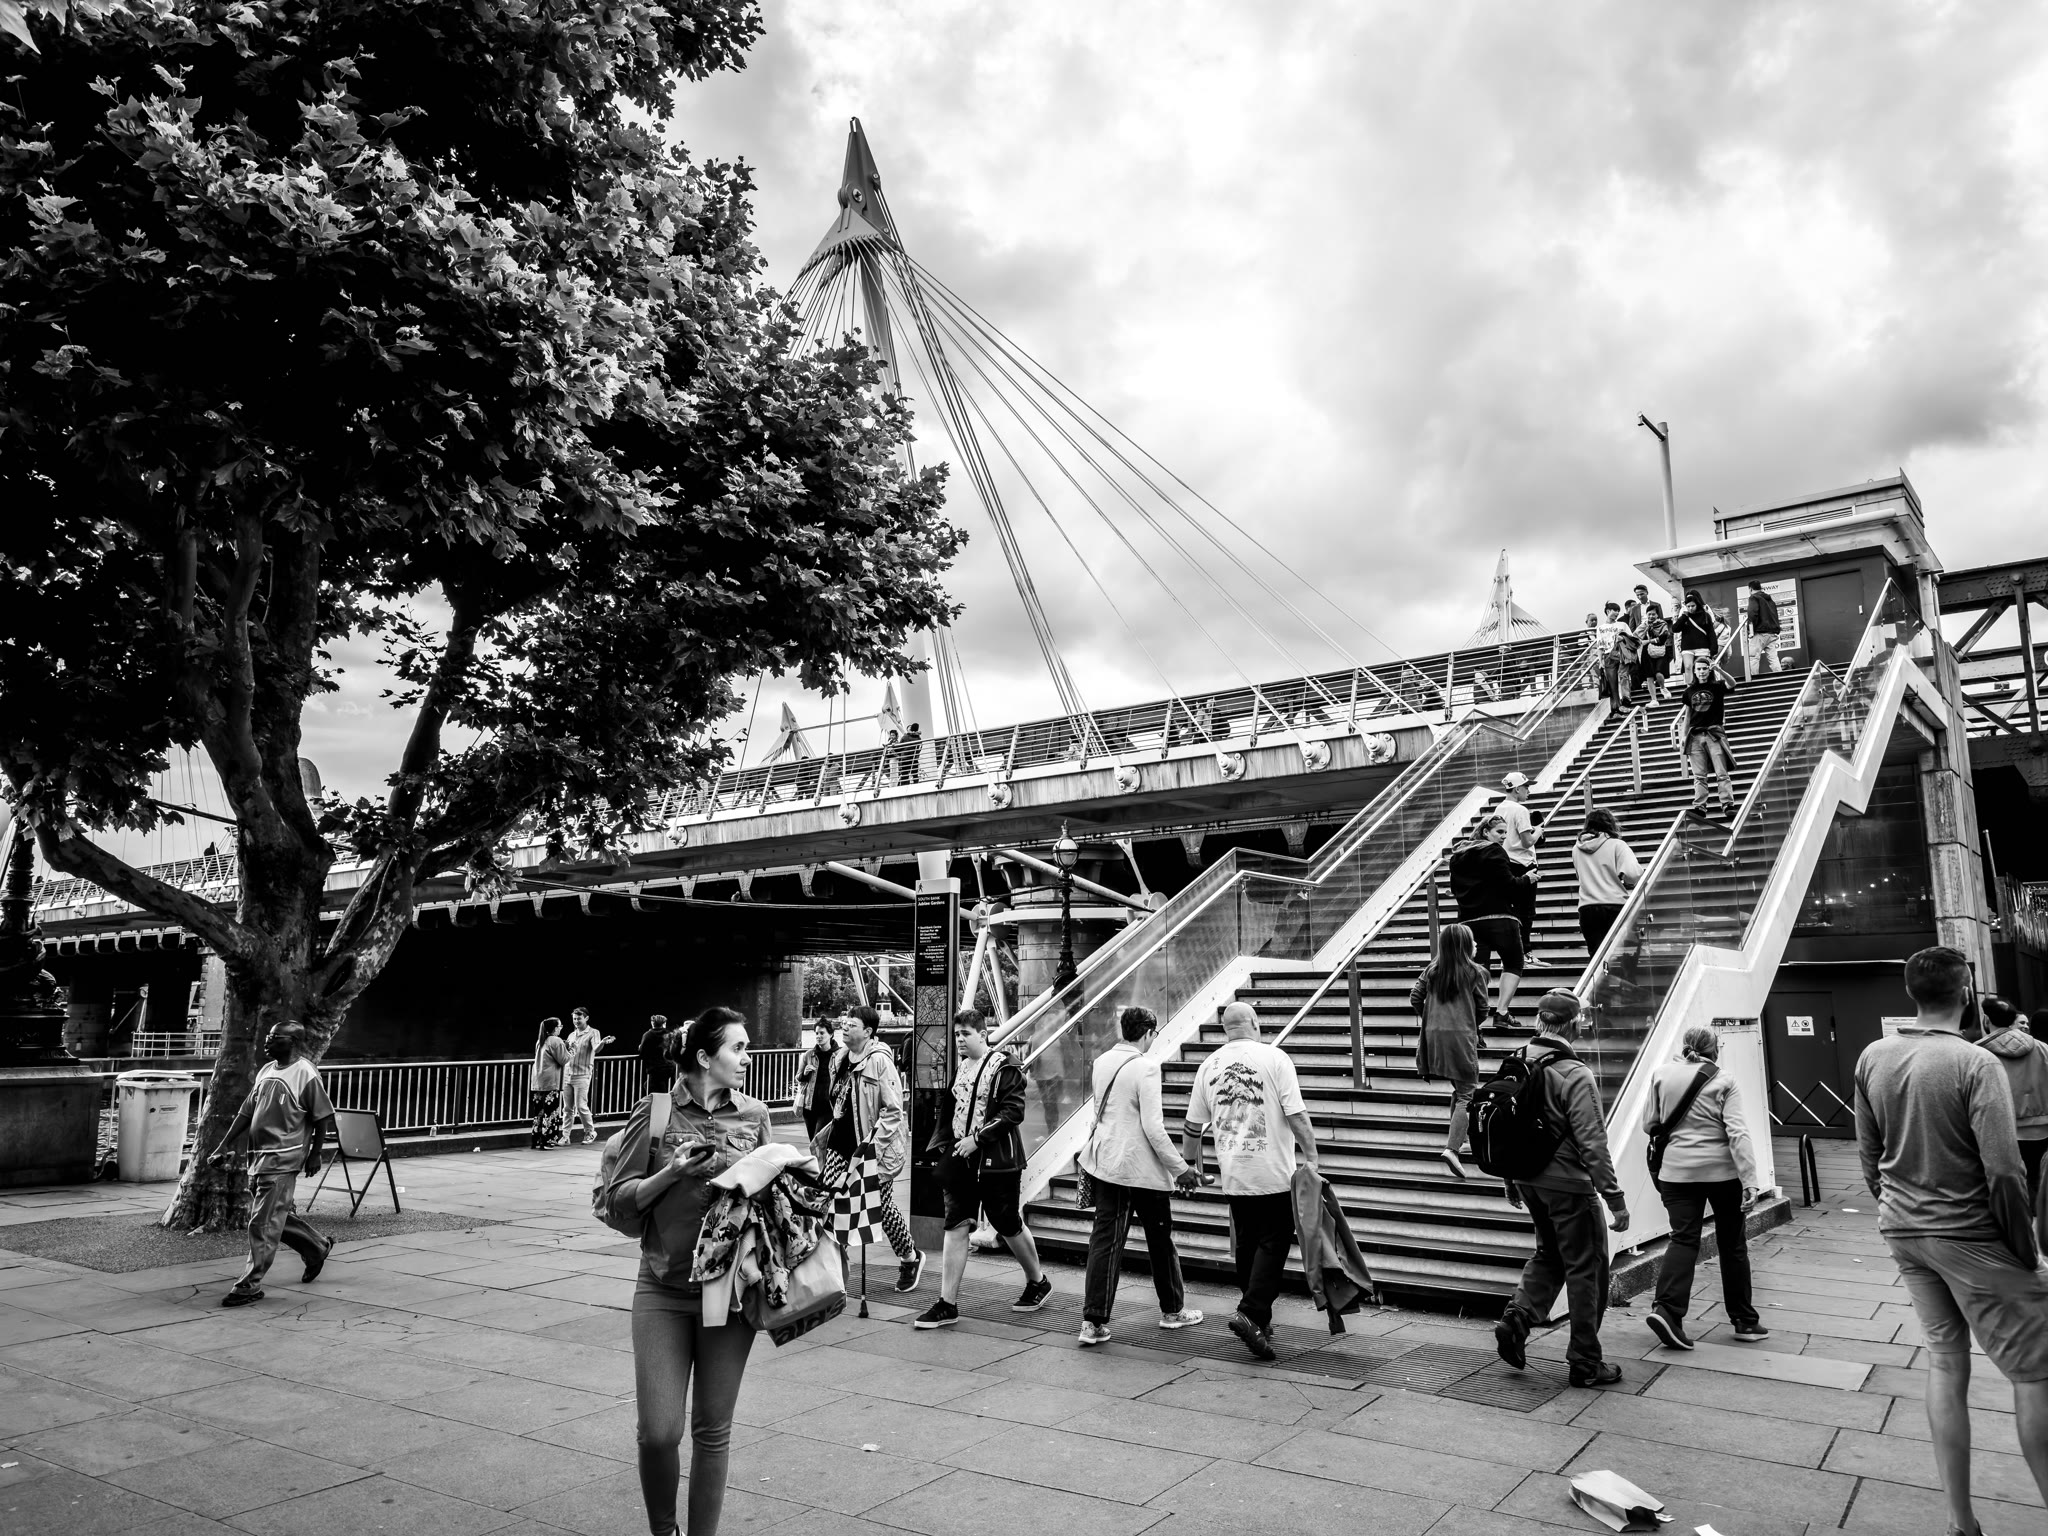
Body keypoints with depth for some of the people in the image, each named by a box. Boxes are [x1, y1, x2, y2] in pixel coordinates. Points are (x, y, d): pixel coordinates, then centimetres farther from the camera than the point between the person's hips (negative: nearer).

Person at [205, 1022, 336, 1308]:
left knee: (263, 1224, -6)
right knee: (279, 1216, 17)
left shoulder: (306, 1074, -13)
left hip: (282, 1161, -8)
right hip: (259, 1157, 8)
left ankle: (251, 1285, 3)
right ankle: (317, 1248, 37)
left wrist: (314, 1154, -8)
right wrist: (223, 1148, 11)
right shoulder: (267, 1070, 10)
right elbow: (246, 1112, 14)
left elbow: (323, 1118, -10)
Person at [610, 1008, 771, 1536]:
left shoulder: (754, 1115, 3)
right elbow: (618, 1197, -1)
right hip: (663, 1290, -1)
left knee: (713, 1431, 8)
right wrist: (672, 1173, -16)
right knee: (659, 1432, -3)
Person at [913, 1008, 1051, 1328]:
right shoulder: (959, 1069, 11)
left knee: (1010, 1226, 7)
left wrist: (977, 1139, -21)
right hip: (961, 1161, 6)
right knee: (956, 1227, 0)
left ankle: (1038, 1281, 31)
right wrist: (943, 1146, 7)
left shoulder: (1004, 1068, -11)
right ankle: (947, 1305, 3)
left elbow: (1013, 1111, -19)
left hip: (997, 1161, -6)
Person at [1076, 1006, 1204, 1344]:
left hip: (1105, 1162, 6)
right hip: (1142, 1167, -6)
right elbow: (1153, 1127, -21)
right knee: (1160, 1239, 13)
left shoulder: (1102, 1062, 4)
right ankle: (1172, 1310, 29)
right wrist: (1180, 1169, -13)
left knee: (1105, 1239, 7)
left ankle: (1093, 1322, 3)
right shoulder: (1145, 1067, -18)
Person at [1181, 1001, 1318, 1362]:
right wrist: (1311, 1157, -7)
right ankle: (1251, 1313, -9)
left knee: (1246, 1244, 14)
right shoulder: (1275, 1058, -7)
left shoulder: (1209, 1065, 6)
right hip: (1274, 1172, -4)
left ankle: (1259, 1320, 21)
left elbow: (1193, 1124, 12)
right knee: (1273, 1243, 2)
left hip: (1233, 1175, 5)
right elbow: (1296, 1115, -13)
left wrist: (1191, 1162, 25)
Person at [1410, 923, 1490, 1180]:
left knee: (1457, 1089, 22)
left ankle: (1455, 1139, 26)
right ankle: (1452, 1148, -15)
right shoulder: (1474, 972, -2)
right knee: (1466, 1095, -2)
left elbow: (1415, 998, 5)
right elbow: (1482, 1009, 2)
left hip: (1434, 1034, 5)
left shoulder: (1431, 969, 8)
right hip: (1462, 1035, -5)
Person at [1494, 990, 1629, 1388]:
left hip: (1529, 1179, 7)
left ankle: (1516, 1318, 9)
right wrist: (1615, 1197, -14)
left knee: (1549, 1253, 24)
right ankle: (1585, 1362, 15)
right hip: (1568, 1184, -7)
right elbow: (1593, 1144, -20)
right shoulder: (1575, 1076, -19)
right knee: (1586, 1268, 7)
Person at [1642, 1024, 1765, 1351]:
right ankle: (1744, 1321, 23)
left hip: (1678, 1170, 2)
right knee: (1732, 1245, 12)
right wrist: (1750, 1181, -14)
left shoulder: (1662, 1075, 3)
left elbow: (1649, 1125, 7)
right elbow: (1738, 1133, -12)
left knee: (1683, 1239, 2)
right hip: (1722, 1170, -1)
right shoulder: (1723, 1081, -4)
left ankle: (1666, 1309, -16)